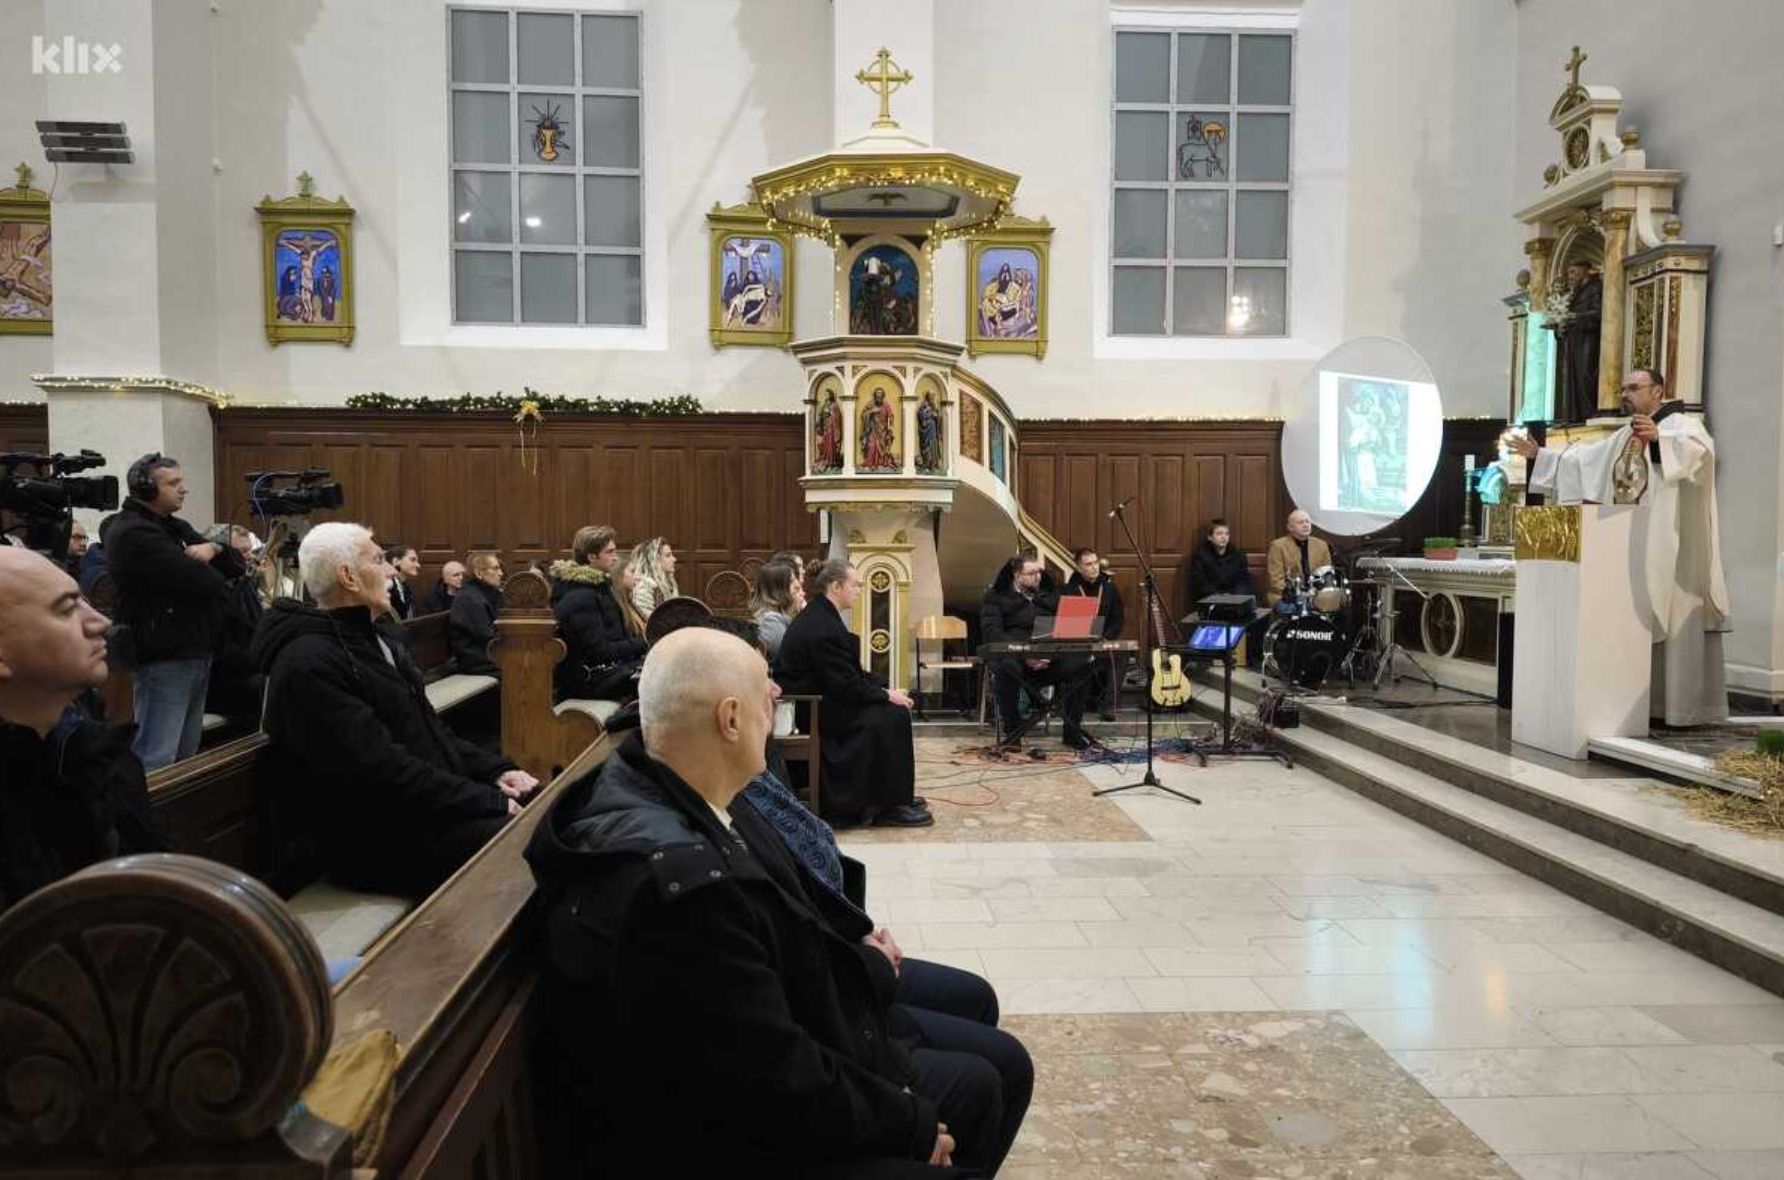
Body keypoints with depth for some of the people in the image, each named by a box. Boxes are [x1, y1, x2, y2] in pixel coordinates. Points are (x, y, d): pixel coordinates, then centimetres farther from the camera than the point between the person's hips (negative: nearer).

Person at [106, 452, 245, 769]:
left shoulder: (177, 528, 17)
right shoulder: (132, 533, -12)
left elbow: (237, 565, 13)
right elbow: (198, 580, -23)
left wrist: (214, 548, -9)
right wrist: (219, 580, 0)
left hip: (196, 654, 9)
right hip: (163, 660, -9)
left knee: (187, 755, 15)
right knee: (157, 761, -9)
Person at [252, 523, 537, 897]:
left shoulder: (369, 642, 16)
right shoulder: (309, 666, -18)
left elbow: (429, 729, 18)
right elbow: (380, 773, -24)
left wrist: (496, 770, 2)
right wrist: (488, 801, -20)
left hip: (438, 803, 10)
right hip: (381, 842, -10)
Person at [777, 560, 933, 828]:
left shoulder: (819, 615, 10)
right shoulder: (823, 627, -23)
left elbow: (850, 673, 15)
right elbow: (846, 686, -22)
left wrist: (884, 690, 5)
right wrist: (887, 695, -10)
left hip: (816, 700, 10)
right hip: (815, 712, -10)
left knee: (892, 709, 10)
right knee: (894, 714, -13)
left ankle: (895, 795, 17)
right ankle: (890, 806, -7)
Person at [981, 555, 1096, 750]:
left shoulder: (1049, 594, 22)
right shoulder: (996, 596, 7)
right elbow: (992, 632, -8)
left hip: (1049, 658, 4)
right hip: (1013, 656, -3)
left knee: (1080, 663, -24)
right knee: (1006, 668, -39)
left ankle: (1072, 729, -8)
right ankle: (1009, 729, -16)